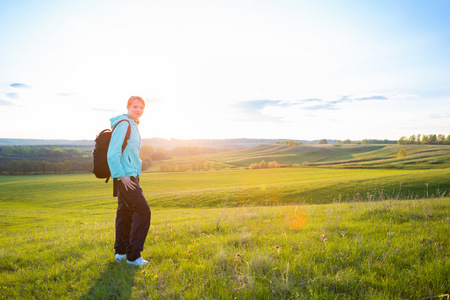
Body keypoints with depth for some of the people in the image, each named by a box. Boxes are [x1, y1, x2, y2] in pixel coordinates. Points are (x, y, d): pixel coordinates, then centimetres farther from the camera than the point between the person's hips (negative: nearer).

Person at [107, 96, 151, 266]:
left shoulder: (132, 125, 17)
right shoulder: (123, 124, -13)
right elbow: (112, 153, -19)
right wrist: (122, 175, -21)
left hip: (129, 176, 10)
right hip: (125, 177, -10)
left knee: (125, 212, 13)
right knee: (143, 211, -10)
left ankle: (120, 252, 24)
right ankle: (133, 256, -2)